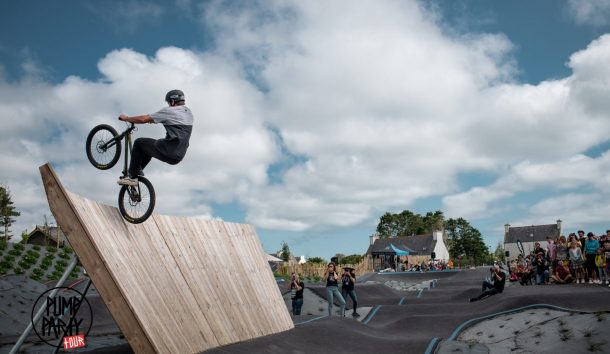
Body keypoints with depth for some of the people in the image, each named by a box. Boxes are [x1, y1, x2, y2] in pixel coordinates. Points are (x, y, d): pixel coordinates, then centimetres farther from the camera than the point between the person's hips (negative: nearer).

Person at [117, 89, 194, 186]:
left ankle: (132, 177, 10)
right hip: (179, 155, 8)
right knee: (148, 146, 29)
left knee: (139, 143, 10)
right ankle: (137, 172, 35)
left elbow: (144, 119, -7)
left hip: (168, 153, -8)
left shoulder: (169, 111, -9)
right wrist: (155, 119, 38)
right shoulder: (189, 113, 13)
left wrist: (126, 118, 7)